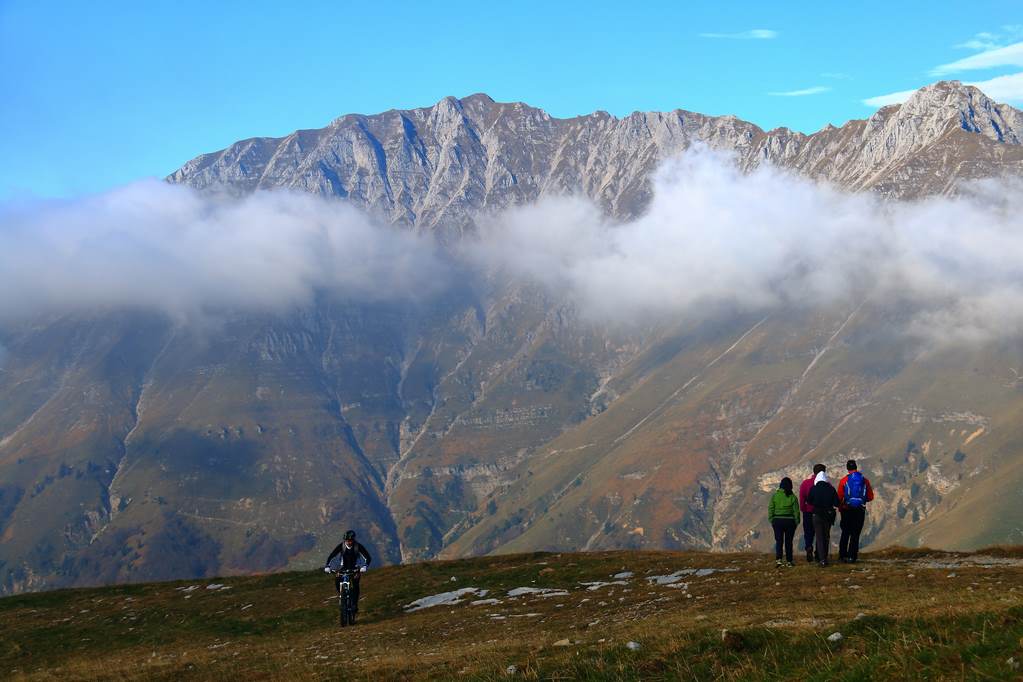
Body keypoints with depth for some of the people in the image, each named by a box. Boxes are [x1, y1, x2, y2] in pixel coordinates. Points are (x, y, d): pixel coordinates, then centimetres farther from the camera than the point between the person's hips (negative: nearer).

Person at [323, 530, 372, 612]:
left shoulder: (358, 546, -19)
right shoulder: (341, 546, -17)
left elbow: (368, 557, -23)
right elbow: (331, 556, -19)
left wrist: (364, 567, -41)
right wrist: (327, 566, -35)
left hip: (354, 568, -1)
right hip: (344, 568, 1)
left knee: (355, 584, -24)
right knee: (337, 580, -25)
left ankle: (355, 604, -12)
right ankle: (341, 595, 1)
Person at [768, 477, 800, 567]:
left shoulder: (775, 496, -2)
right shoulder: (793, 497, -5)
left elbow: (770, 509, -1)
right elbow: (796, 511, -3)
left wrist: (771, 520, 6)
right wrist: (796, 522, 7)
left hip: (777, 521, 0)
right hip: (789, 521, 0)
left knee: (779, 541, 3)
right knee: (788, 542, 9)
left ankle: (778, 559, -16)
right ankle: (789, 561, 13)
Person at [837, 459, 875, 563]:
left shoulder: (844, 480, -4)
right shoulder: (864, 480, 2)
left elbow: (839, 497, -5)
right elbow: (870, 497, 4)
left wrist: (840, 507, 11)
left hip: (847, 509, -1)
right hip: (860, 510, 1)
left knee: (845, 533, 12)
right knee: (855, 534, 5)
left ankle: (842, 555, 9)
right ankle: (852, 556, 0)